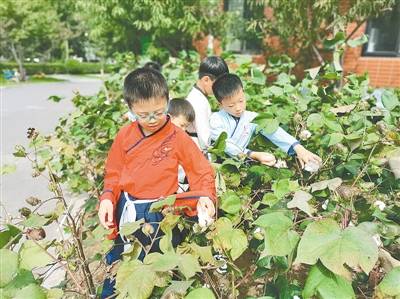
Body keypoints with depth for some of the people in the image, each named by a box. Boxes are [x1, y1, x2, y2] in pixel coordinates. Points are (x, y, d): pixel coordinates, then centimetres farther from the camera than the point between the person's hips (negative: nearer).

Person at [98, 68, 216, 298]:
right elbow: (114, 173, 6)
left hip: (158, 214, -3)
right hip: (125, 211, 4)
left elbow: (202, 171, -7)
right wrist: (107, 199, -7)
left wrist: (205, 196, -22)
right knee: (116, 265, 23)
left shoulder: (178, 137, -12)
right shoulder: (125, 135, -2)